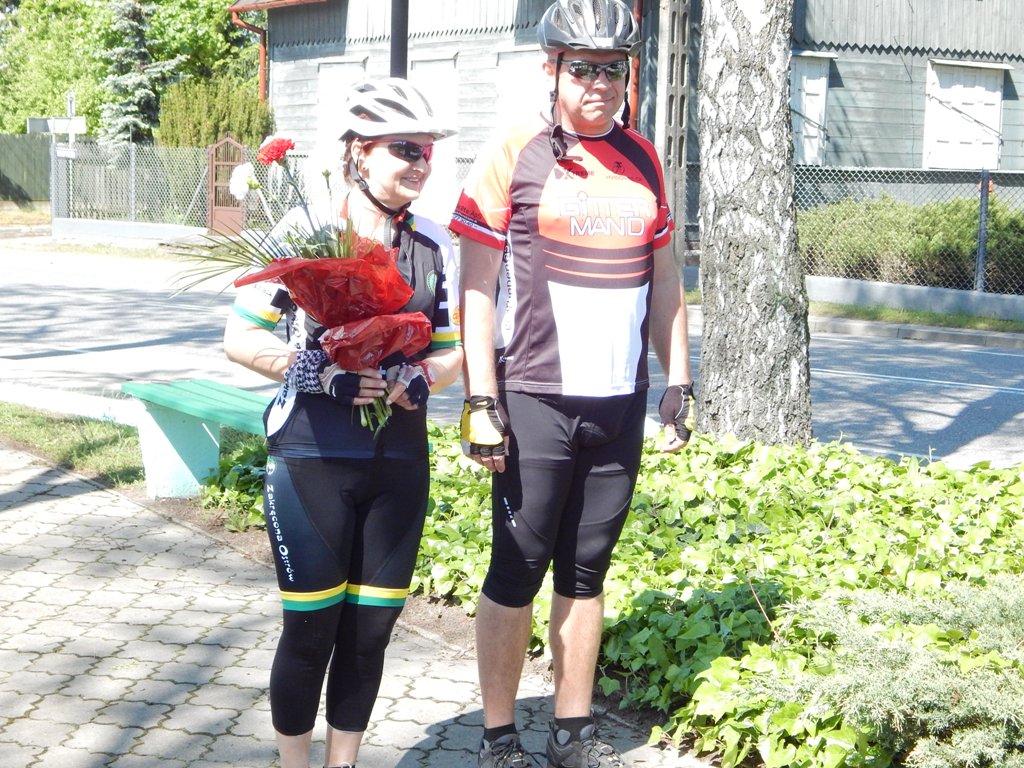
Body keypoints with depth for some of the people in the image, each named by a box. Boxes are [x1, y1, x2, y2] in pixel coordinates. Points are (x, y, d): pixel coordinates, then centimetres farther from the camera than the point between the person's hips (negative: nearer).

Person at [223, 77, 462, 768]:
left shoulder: (435, 244, 7)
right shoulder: (307, 229, -6)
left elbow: (454, 348, 12)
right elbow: (242, 336, -6)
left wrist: (419, 378, -10)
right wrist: (323, 374, -19)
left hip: (400, 461, 4)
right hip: (313, 458, -4)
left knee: (372, 627, 10)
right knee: (312, 626, 3)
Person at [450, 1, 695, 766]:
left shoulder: (643, 159, 12)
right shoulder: (512, 157, -4)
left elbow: (665, 281, 17)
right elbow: (476, 288, -6)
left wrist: (679, 384, 12)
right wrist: (482, 401, -12)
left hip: (620, 402, 5)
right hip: (534, 401, -4)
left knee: (587, 571, 11)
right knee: (517, 574, 2)